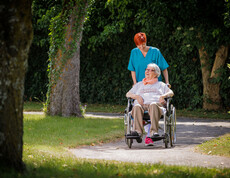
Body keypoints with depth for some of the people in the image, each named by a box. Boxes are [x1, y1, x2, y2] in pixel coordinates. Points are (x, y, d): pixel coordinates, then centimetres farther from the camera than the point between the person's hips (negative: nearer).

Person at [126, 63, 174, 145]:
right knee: (137, 107, -38)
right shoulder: (139, 84, 38)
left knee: (153, 105, -41)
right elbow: (128, 94, 28)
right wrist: (136, 96, 5)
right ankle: (138, 131, -57)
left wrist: (163, 96, -2)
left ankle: (154, 132, -57)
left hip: (155, 103, -1)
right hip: (142, 104, 1)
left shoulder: (161, 84, 34)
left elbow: (171, 93, 20)